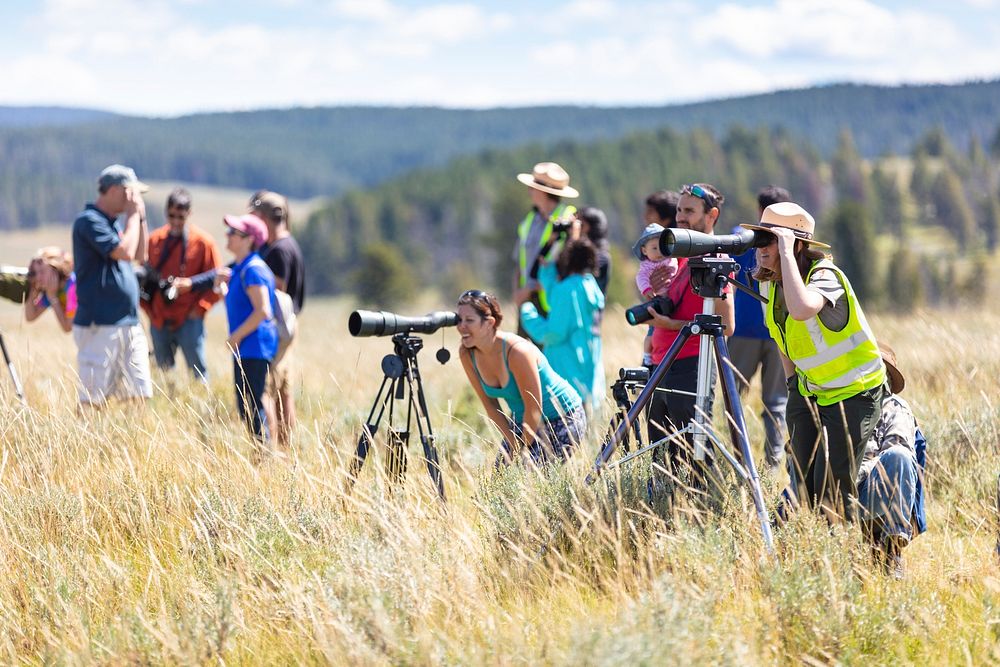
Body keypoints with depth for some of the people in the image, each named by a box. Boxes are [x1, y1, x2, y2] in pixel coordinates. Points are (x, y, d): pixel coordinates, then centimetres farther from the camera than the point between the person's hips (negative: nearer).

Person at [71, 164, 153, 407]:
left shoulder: (113, 222, 18)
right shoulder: (89, 221, -11)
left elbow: (140, 256, 21)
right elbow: (124, 252, -20)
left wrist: (140, 217, 12)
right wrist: (133, 215, -8)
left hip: (129, 323, 9)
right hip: (100, 326, -9)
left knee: (140, 396, 5)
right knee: (93, 400, -7)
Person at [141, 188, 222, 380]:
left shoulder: (203, 242, -4)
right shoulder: (155, 240, 7)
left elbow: (216, 280, -1)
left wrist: (199, 308, -10)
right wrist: (148, 307, 5)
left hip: (188, 320, -4)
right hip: (159, 320, 4)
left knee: (199, 372, -4)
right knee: (163, 373, 9)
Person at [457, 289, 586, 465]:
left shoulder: (517, 351, -30)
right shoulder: (467, 354, -11)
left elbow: (534, 409, -23)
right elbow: (490, 405, -3)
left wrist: (523, 451, -15)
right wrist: (514, 445, -6)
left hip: (562, 419, -7)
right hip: (523, 420, 7)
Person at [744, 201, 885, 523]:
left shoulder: (825, 275, -23)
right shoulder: (775, 283, 0)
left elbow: (802, 310, -47)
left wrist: (785, 251, -39)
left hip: (852, 393, -8)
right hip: (808, 390, 8)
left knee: (832, 492, -13)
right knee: (804, 488, 5)